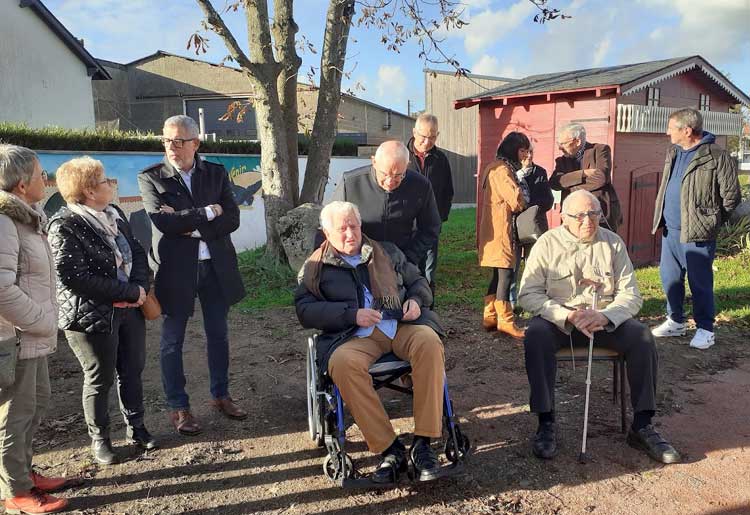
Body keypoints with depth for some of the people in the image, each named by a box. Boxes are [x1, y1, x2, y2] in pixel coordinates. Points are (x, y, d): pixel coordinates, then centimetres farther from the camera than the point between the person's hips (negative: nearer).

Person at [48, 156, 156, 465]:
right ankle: (99, 439, 29)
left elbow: (137, 252, 10)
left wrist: (141, 286, -9)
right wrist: (130, 292, -20)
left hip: (129, 309, 7)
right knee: (100, 379, 9)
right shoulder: (65, 226, -16)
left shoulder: (113, 213, 6)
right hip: (92, 316, -6)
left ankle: (136, 428, 34)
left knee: (132, 371, 16)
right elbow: (74, 277, -23)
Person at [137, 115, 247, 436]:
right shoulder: (151, 178, -3)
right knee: (173, 340, 7)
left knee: (218, 334, 13)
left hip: (216, 265, 3)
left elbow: (232, 219, -5)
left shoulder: (216, 174, 5)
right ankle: (177, 407, 22)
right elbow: (162, 221, -17)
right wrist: (207, 212, -12)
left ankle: (220, 394, 31)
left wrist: (191, 226, -15)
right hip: (175, 268, -2)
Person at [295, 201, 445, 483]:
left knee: (429, 341, -31)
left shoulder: (387, 252, 24)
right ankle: (389, 449, -24)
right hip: (354, 336, -2)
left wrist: (416, 300, 3)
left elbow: (418, 281, 28)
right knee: (343, 363, -36)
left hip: (401, 325, 2)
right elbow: (305, 310, 1)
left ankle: (423, 443, -24)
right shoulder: (315, 267, 14)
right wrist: (351, 314, -11)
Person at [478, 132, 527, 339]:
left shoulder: (499, 167, 20)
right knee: (506, 273, -7)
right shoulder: (501, 169, -13)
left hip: (497, 228, 10)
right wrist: (521, 205, 1)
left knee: (499, 274, 12)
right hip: (500, 229, -10)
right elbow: (516, 199, -19)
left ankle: (490, 317, 18)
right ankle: (505, 321, -2)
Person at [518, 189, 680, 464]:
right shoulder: (547, 244, -4)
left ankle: (641, 426, -10)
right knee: (536, 336, -32)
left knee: (642, 336, -23)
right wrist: (568, 316, -24)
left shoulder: (613, 243, 3)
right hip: (558, 317, -2)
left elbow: (630, 294, -2)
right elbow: (528, 293, -10)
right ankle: (546, 423, -22)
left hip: (606, 319, 2)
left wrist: (604, 316, -24)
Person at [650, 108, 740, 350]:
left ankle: (705, 329, 17)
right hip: (670, 230, 8)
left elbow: (731, 196, -9)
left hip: (696, 233, -7)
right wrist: (661, 217, 13)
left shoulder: (717, 157, -13)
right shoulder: (673, 152, 11)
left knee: (700, 283, 2)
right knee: (669, 278, 15)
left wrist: (710, 220, 0)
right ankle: (675, 321, 31)